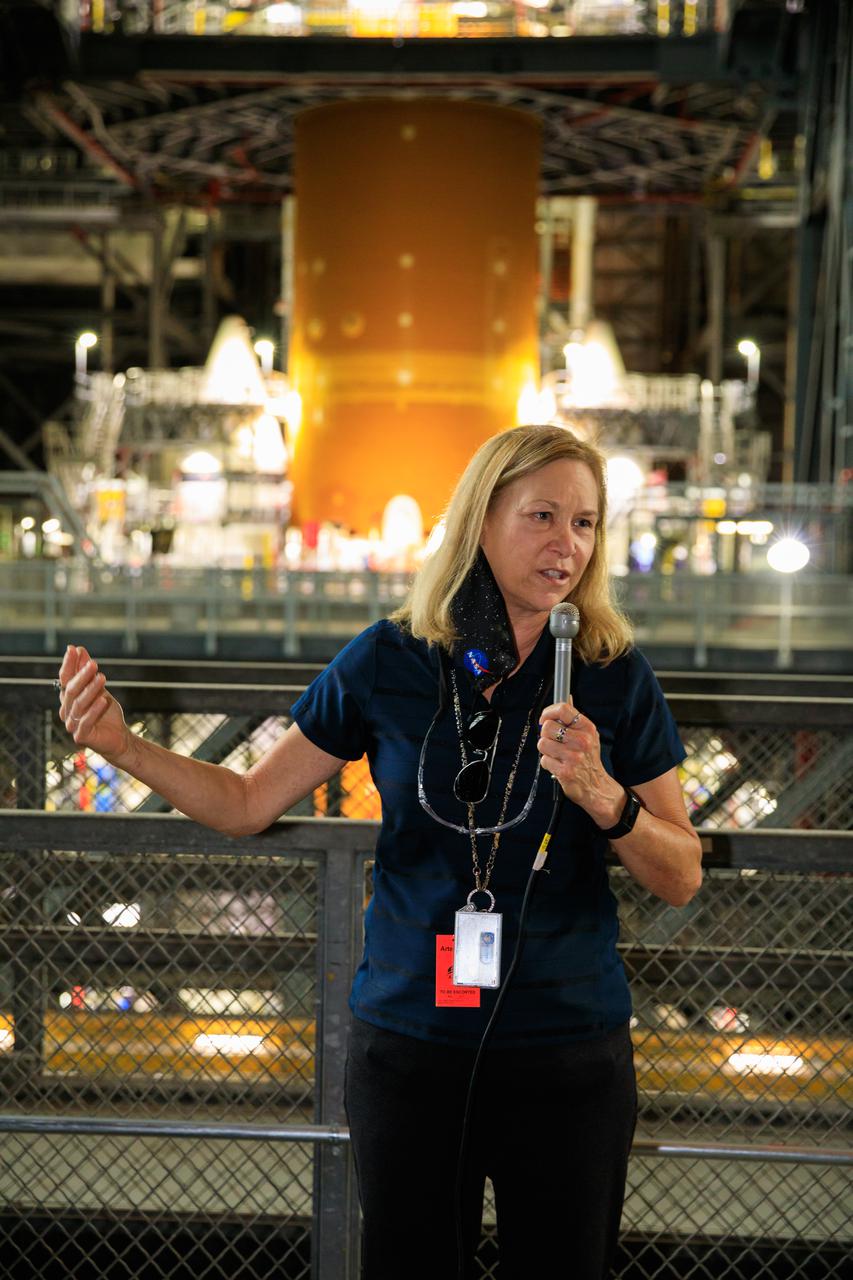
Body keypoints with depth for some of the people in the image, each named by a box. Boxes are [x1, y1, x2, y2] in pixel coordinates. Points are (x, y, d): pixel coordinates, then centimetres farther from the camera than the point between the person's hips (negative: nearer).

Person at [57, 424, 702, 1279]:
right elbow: (248, 803, 3)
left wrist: (603, 797, -21)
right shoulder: (386, 663, -4)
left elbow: (681, 880, -3)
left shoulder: (614, 677, -6)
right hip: (408, 1041, 1)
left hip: (567, 1051, 0)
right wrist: (122, 746, -10)